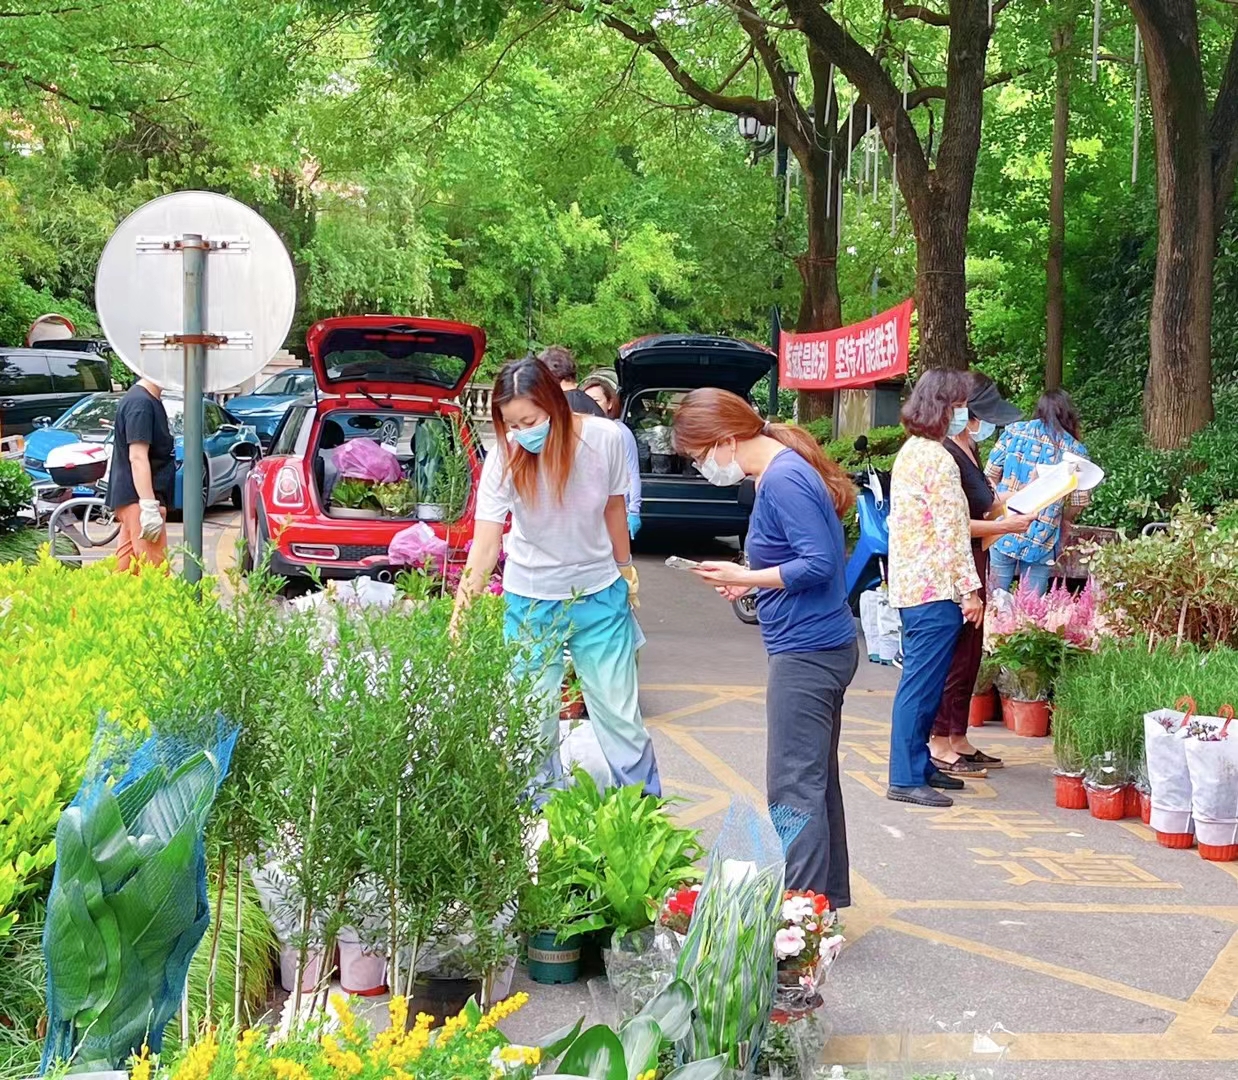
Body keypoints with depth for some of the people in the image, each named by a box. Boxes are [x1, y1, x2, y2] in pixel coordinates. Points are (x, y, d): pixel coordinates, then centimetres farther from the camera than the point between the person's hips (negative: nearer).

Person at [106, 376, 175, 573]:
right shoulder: (140, 403, -16)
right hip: (139, 498, -10)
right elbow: (137, 457, -21)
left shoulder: (151, 401, 15)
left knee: (126, 566, 12)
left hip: (134, 498, 10)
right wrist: (149, 506, -25)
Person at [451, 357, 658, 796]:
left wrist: (625, 570, 12)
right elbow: (485, 543, -24)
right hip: (532, 600, 0)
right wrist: (459, 615, -33)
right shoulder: (505, 457, -18)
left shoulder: (605, 438, -17)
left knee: (619, 713, 6)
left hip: (600, 594, 0)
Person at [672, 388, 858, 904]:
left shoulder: (782, 480, -18)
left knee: (793, 791, -7)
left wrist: (747, 577, -14)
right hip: (824, 648, 11)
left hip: (805, 653, -11)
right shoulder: (785, 470, 12)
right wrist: (754, 579, 6)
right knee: (817, 781, 17)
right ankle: (829, 901, 28)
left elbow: (820, 563, -23)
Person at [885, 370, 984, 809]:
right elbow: (952, 533, -17)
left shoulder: (910, 452, 15)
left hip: (909, 585, 10)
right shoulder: (939, 459, -16)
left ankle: (918, 764, 25)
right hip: (936, 588, -10)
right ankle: (906, 778, -3)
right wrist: (970, 590, -14)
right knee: (922, 685, -6)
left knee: (921, 682, 17)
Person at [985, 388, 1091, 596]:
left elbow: (990, 475, 3)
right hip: (1042, 541, -1)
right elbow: (1078, 504, 0)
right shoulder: (1075, 450, 2)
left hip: (1004, 532, 1)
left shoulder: (1015, 431, 2)